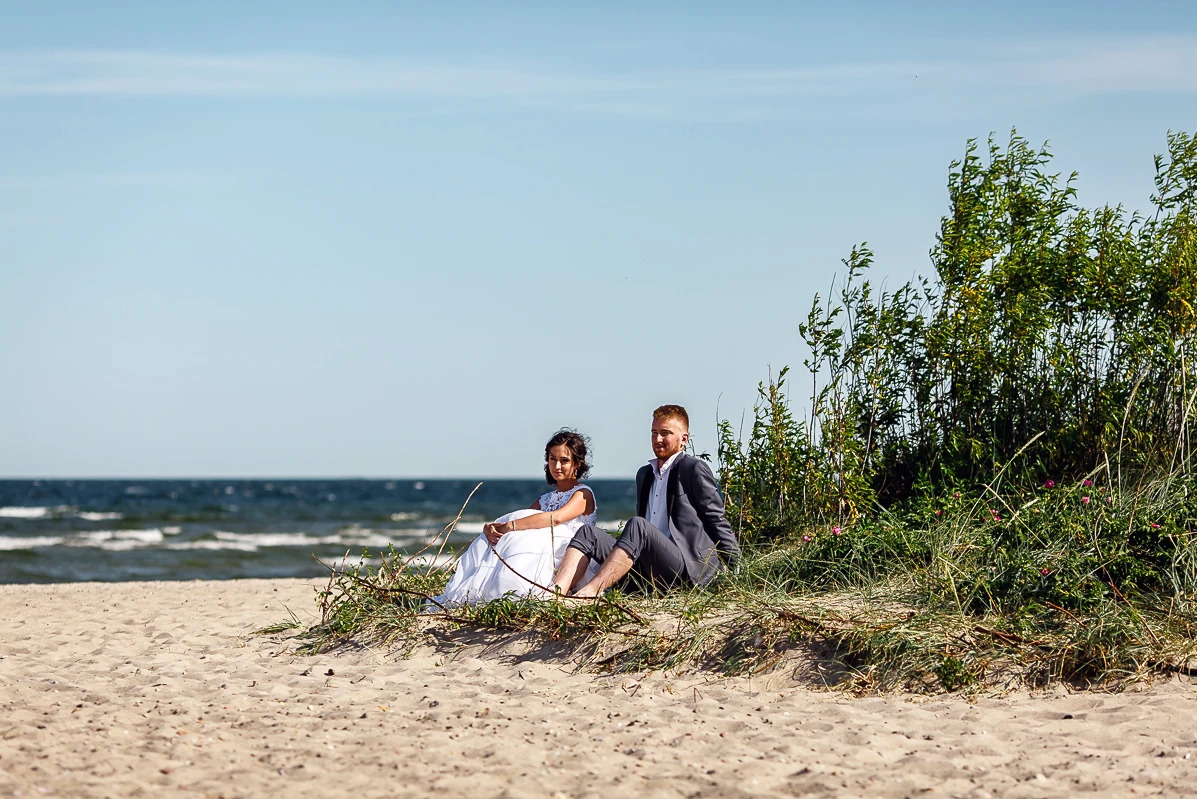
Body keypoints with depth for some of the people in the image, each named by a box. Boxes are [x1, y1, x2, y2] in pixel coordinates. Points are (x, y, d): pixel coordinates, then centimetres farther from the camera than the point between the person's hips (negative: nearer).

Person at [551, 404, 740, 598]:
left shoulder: (694, 469, 3)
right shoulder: (644, 474, 26)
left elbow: (716, 519, 1)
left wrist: (733, 563, -1)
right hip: (648, 570, 7)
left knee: (637, 526, -33)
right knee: (588, 532, -10)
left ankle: (588, 592, -48)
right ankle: (557, 591, -36)